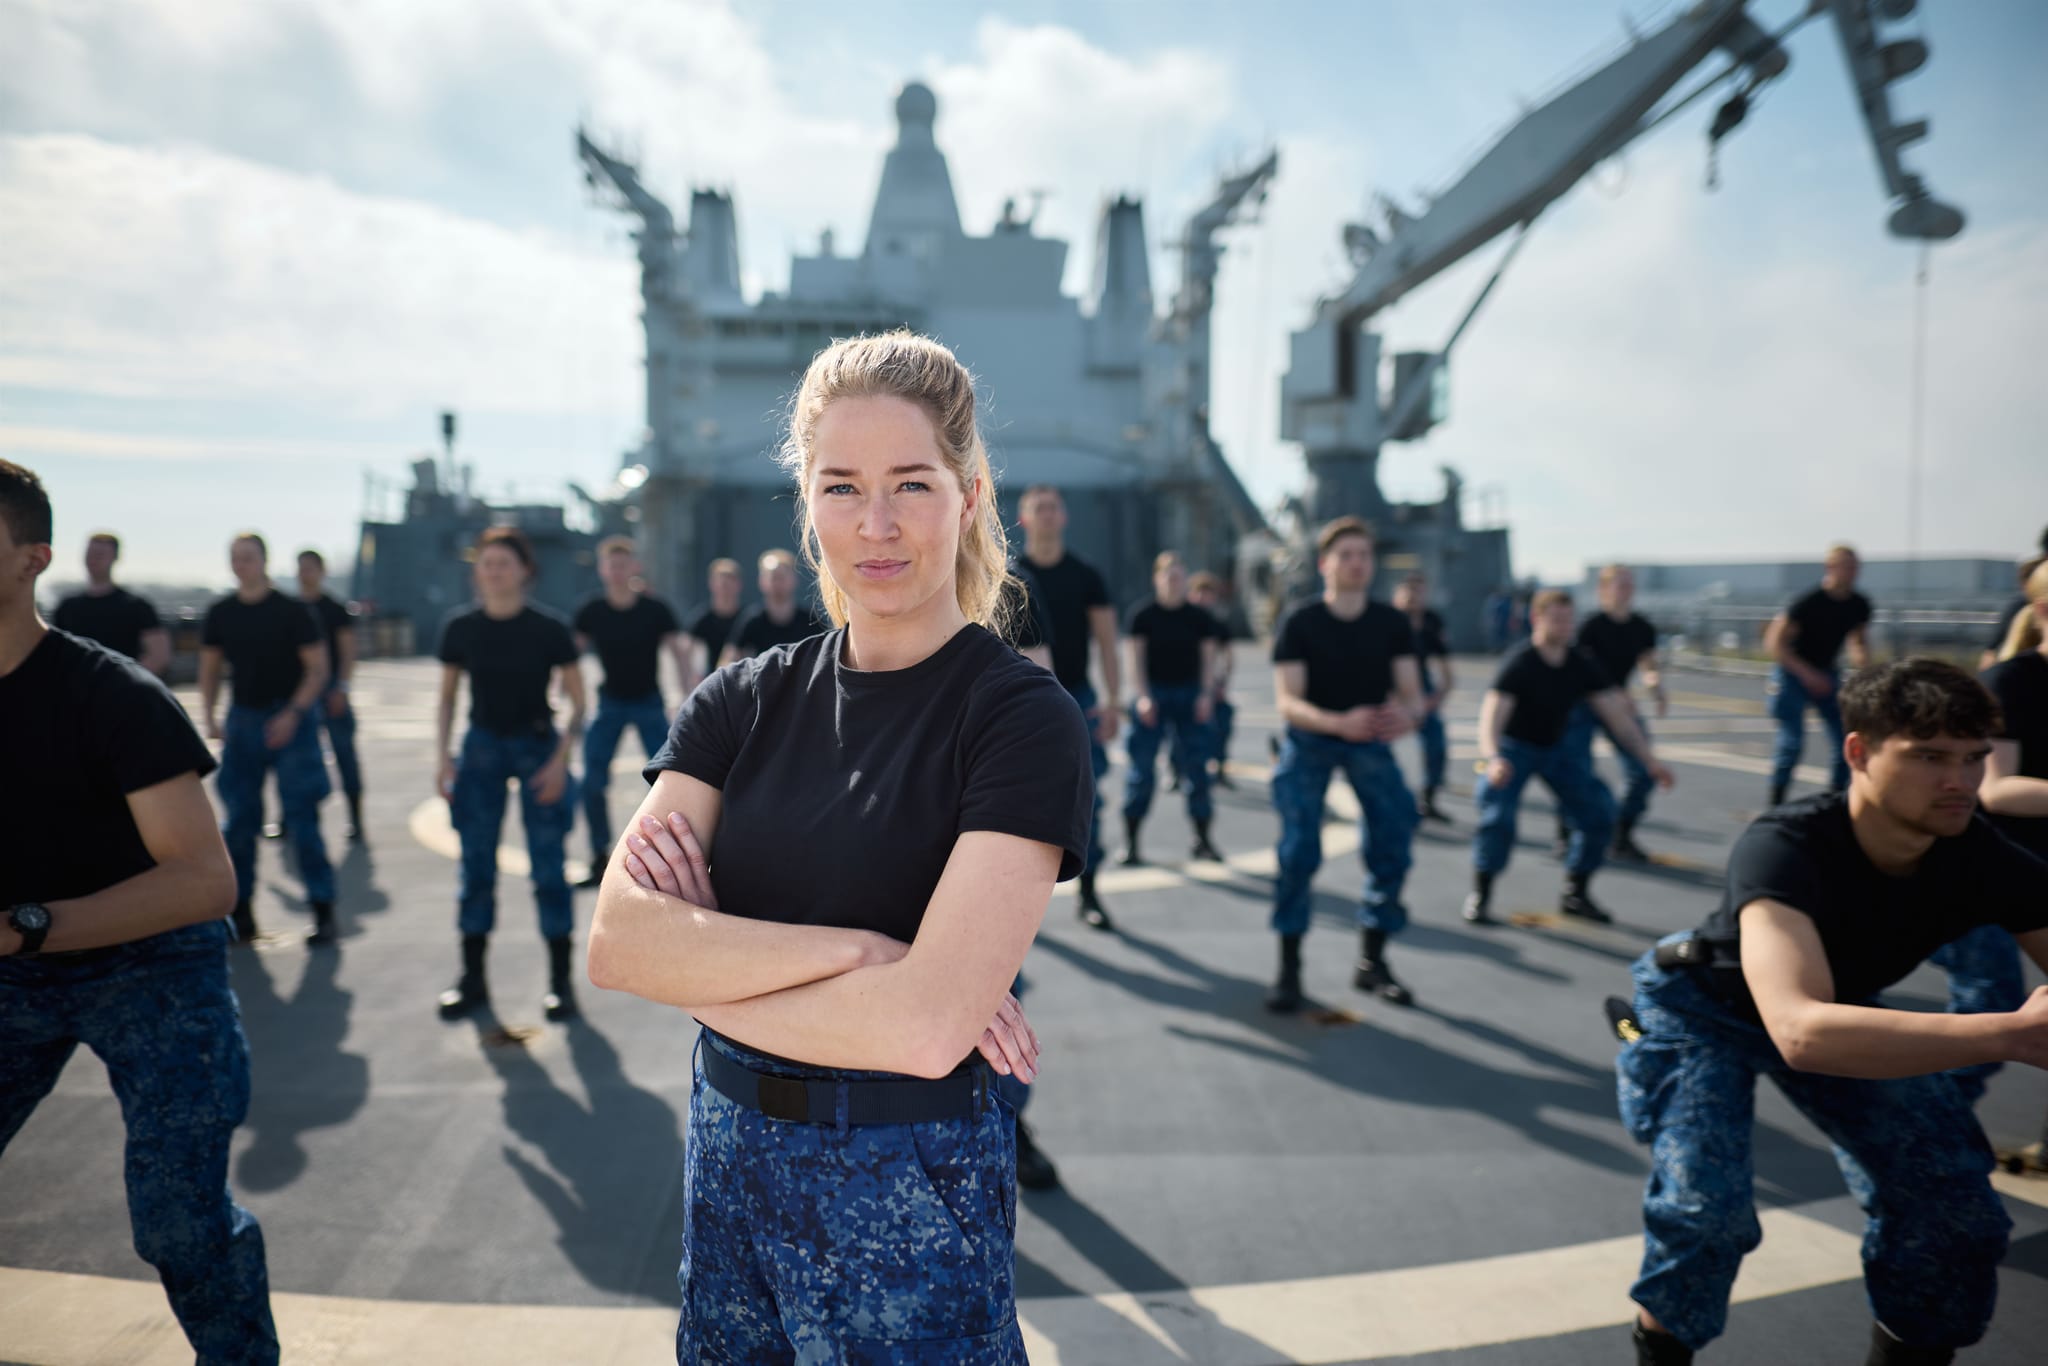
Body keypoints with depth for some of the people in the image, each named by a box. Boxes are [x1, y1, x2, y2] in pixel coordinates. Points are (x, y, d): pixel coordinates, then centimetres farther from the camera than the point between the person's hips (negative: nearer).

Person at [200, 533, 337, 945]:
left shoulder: (293, 611, -4)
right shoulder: (220, 614, 8)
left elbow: (317, 668, -5)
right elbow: (209, 670, 14)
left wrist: (293, 714, -16)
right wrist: (209, 718, 1)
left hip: (290, 720, -4)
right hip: (242, 720, 4)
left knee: (302, 818, -5)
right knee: (239, 819, 5)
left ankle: (323, 911, 1)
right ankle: (240, 910, 16)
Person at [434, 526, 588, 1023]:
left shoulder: (548, 629, -8)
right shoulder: (460, 628, -1)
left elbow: (577, 701, -3)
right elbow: (447, 698, 10)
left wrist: (559, 759, -12)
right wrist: (442, 756, -1)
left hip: (536, 747, -2)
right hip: (481, 747, 3)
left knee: (547, 866, -1)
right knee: (476, 866, 6)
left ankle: (560, 980, 9)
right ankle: (472, 978, 18)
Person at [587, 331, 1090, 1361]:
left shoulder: (1022, 716, -15)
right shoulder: (747, 698, 0)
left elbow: (926, 1025, -24)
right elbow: (617, 940, -11)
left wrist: (701, 973, -12)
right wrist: (851, 947, -22)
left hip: (909, 1188, -4)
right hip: (728, 1158, 5)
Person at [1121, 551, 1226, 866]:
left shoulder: (1199, 617, 6)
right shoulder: (1142, 615, -2)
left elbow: (1208, 659, 7)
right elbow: (1135, 659, -4)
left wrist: (1206, 694, -6)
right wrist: (1142, 697, -14)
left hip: (1189, 695, 3)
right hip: (1152, 695, -3)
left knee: (1196, 766, 3)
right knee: (1142, 767, -3)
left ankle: (1202, 839, 13)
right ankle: (1130, 842, 4)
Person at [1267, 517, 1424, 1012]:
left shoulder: (1392, 624, -7)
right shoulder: (1299, 624, -15)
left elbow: (1412, 692, -8)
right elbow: (1288, 702, -21)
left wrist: (1406, 715, -34)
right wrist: (1340, 722, -40)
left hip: (1370, 739, 3)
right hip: (1309, 739, -3)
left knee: (1393, 844, -6)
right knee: (1299, 851, -14)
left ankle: (1372, 961, 11)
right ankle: (1289, 968, -1)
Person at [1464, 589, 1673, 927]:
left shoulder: (1582, 668, -7)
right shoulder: (1518, 665, -24)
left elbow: (1618, 715, -4)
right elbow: (1491, 716, -36)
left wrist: (1649, 760, -14)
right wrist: (1493, 759, -56)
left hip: (1556, 747, 6)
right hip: (1514, 749, -6)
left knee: (1598, 809, -5)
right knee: (1498, 815, -26)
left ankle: (1575, 893, 13)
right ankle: (1480, 895, -7)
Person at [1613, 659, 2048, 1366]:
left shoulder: (1987, 859, -22)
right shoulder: (1784, 848, -39)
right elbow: (1802, 1033, -54)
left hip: (1842, 1007, 5)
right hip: (1708, 1008, -5)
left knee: (1957, 1205, -6)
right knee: (1707, 1208, -23)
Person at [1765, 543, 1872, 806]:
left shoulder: (1859, 605, -2)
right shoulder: (1808, 603, -20)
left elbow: (1858, 640, 15)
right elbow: (1774, 642, -20)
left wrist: (1861, 659, -9)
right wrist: (1807, 674, -25)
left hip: (1826, 673, 6)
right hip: (1792, 673, -6)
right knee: (1792, 739, -14)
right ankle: (1775, 802, -5)